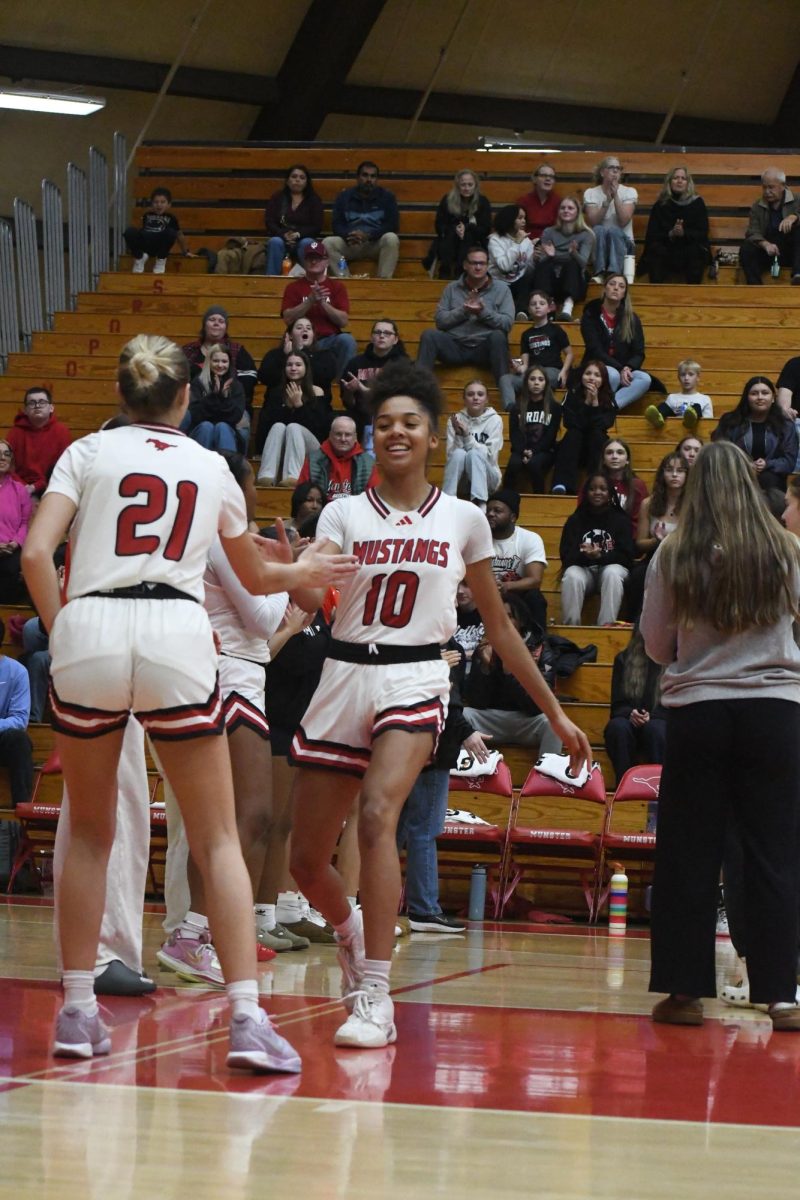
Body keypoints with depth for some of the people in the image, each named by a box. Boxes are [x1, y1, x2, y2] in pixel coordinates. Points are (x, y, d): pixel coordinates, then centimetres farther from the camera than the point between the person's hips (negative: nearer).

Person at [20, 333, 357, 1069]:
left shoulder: (89, 452, 13)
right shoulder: (212, 468, 19)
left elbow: (37, 553, -1)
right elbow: (256, 576, 35)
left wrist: (61, 630, 11)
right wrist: (303, 572, 55)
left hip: (89, 630, 0)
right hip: (177, 634, 0)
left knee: (90, 834, 16)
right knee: (217, 839, 5)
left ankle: (77, 1010, 14)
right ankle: (247, 1019, -5)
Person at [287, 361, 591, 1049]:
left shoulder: (463, 520, 6)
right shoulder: (345, 514, 5)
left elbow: (499, 626, 13)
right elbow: (311, 598, -12)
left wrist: (555, 713, 13)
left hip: (416, 681, -2)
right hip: (345, 678, 2)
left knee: (377, 813, -29)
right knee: (307, 860, 5)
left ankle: (375, 998, -28)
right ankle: (352, 934, 41)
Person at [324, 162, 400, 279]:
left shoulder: (387, 197, 6)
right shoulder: (344, 197, 10)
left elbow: (393, 225, -4)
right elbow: (336, 225, 3)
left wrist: (368, 236, -19)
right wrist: (348, 236, -22)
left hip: (376, 244, -1)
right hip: (350, 245, 1)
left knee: (391, 238, -33)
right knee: (328, 242, -26)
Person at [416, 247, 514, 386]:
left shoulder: (501, 289, 7)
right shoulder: (452, 288, 12)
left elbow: (507, 322, -5)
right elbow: (440, 320, 1)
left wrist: (483, 312, -19)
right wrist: (463, 310, -13)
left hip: (485, 348, -2)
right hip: (455, 346, 2)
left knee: (498, 336, -33)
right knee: (429, 335, -23)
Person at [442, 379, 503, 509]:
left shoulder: (494, 420, -6)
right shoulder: (456, 419, -2)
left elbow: (490, 456, -15)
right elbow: (451, 455, -10)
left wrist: (467, 436, -25)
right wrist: (458, 435, -27)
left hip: (486, 476, -1)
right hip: (459, 478, 1)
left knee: (474, 454, -31)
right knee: (459, 454, -29)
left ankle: (480, 506, -41)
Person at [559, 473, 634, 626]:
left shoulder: (620, 520, 5)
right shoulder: (575, 520, 8)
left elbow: (626, 556, -5)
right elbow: (566, 556, -1)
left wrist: (600, 556, -24)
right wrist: (585, 555, -25)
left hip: (610, 567, -1)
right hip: (582, 568, 1)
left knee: (612, 574, -35)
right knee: (572, 576, -33)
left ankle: (606, 625, -38)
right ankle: (571, 625, -32)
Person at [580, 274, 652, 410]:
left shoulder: (632, 319, 9)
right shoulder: (591, 315, 0)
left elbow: (639, 353, 4)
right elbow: (596, 351, -10)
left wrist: (628, 368, -19)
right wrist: (620, 369, -21)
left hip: (624, 369, 4)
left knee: (645, 379, -29)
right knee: (613, 375, -38)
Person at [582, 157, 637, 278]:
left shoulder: (629, 192, 2)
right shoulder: (590, 193, 4)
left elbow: (623, 221, -12)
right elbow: (593, 222, -11)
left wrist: (616, 196, -16)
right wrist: (607, 200, -18)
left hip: (622, 242, 0)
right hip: (598, 242, 0)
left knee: (613, 230, -33)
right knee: (599, 230, -32)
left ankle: (614, 273, -48)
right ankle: (600, 272, -43)